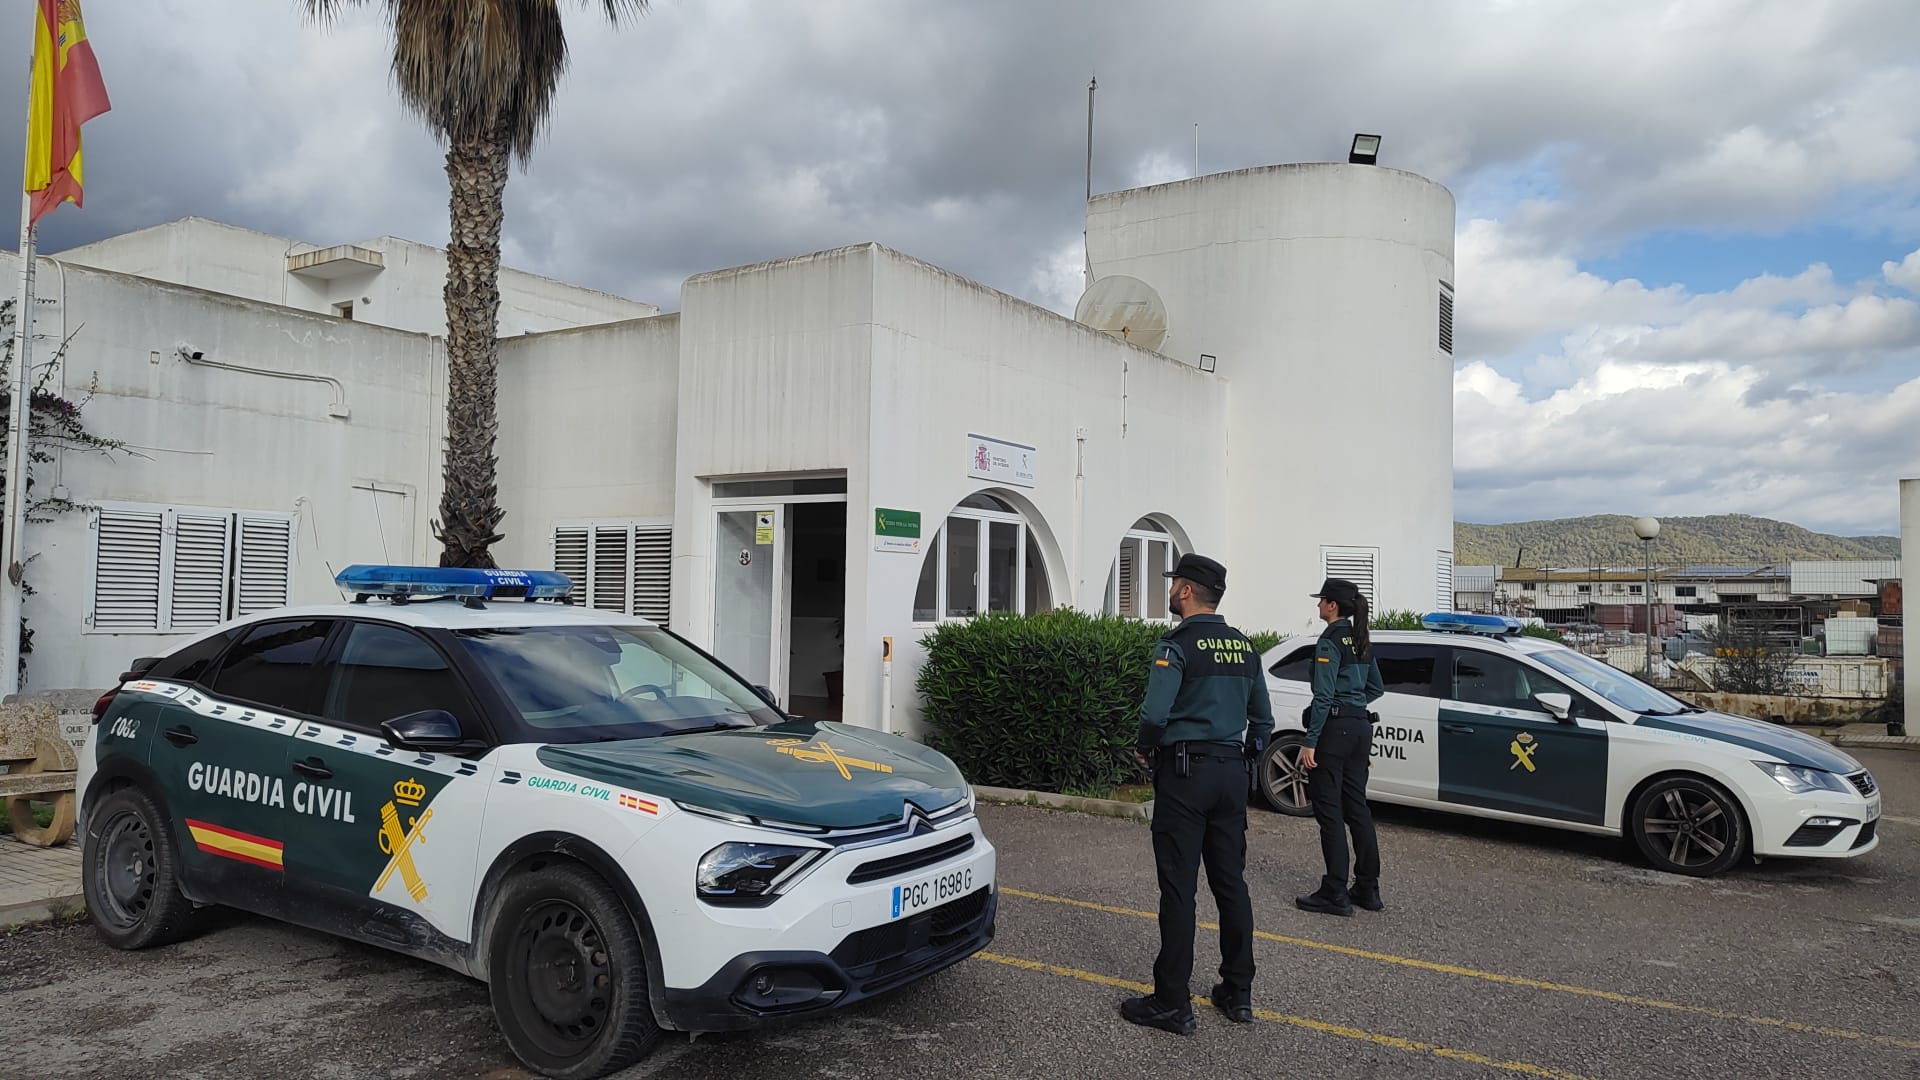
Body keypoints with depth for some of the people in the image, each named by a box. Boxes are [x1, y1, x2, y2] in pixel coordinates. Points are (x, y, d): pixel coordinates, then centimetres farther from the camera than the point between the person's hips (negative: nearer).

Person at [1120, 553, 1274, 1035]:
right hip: (1232, 774, 7)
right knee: (1231, 884, 14)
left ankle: (1172, 1003, 3)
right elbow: (1263, 718, 17)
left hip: (1185, 773, -7)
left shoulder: (1177, 645, -12)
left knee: (1178, 888, -2)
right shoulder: (1244, 647, 11)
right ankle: (1238, 993, 22)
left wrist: (1145, 749, -5)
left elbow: (1155, 713, -23)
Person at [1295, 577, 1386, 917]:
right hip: (1361, 727, 9)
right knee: (1356, 806, 14)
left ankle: (1335, 894, -1)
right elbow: (1376, 687, 22)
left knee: (1329, 810, -3)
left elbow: (1323, 695, -18)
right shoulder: (1362, 641, 13)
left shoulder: (1330, 640, -13)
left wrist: (1310, 742, -18)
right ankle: (1368, 889, 19)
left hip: (1334, 729, -9)